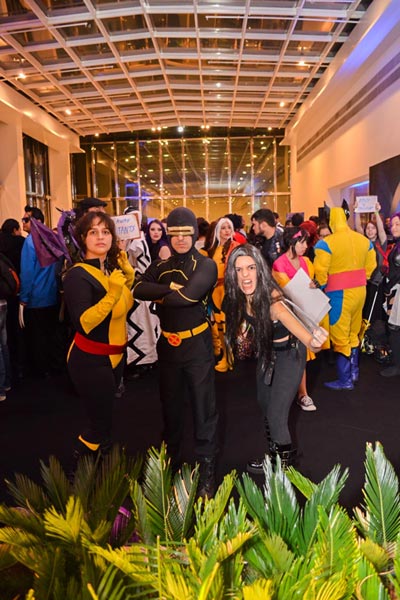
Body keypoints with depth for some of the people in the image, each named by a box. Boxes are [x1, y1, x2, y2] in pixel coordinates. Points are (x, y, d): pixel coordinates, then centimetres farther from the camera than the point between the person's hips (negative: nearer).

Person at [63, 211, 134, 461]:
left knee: (103, 417, 23)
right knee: (102, 424, 0)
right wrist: (112, 295, -41)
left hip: (115, 355, 8)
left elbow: (125, 306, 12)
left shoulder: (113, 269, 2)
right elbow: (83, 323, -31)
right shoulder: (78, 275, -20)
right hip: (91, 360, -8)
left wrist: (129, 277, -1)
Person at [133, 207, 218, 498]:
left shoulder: (206, 265, -8)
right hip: (167, 344, 5)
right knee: (170, 404, 19)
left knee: (204, 406, 3)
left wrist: (160, 296, -10)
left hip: (197, 343, -4)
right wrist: (170, 287, -21)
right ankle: (171, 459, 39)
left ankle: (207, 467, 19)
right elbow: (139, 289, -11)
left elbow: (190, 294, -25)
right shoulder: (161, 267, 6)